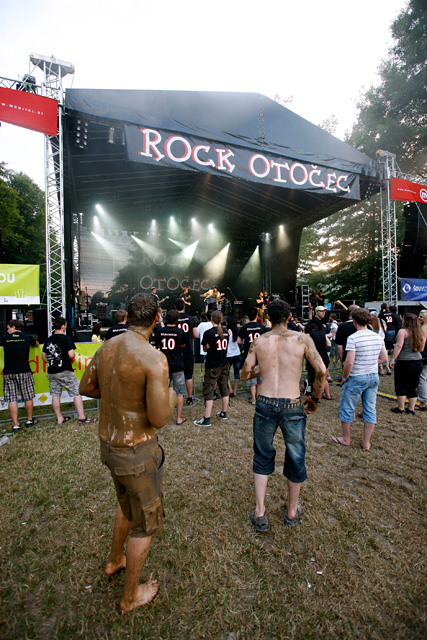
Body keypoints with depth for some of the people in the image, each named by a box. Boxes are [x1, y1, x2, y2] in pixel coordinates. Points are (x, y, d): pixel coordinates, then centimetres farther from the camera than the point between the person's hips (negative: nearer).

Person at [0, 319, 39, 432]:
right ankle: (29, 420, 24)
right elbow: (36, 344, 25)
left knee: (11, 399, 5)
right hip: (24, 372, 0)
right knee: (28, 397, 12)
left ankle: (15, 425, 5)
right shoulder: (27, 337, 5)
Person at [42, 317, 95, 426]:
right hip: (65, 371, -6)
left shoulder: (48, 340, 8)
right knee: (77, 393, 1)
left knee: (55, 395, 12)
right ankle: (82, 418, 3)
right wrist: (72, 357, 1)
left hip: (51, 372, 7)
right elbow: (71, 355, -20)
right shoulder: (66, 338, -12)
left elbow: (43, 355, 15)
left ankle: (59, 419, 20)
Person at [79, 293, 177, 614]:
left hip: (108, 444, 8)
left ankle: (115, 560, 58)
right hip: (137, 453, -7)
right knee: (145, 523, 19)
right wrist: (170, 397, -6)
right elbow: (159, 419, -27)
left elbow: (85, 387, 11)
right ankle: (130, 596, 42)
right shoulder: (154, 358, -27)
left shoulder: (106, 348, -3)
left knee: (128, 505, 34)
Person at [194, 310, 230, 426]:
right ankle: (223, 413, 31)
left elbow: (205, 348, -4)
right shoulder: (226, 332, 2)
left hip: (212, 367, -6)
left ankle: (206, 419, 2)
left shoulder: (208, 333, -15)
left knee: (209, 392, -1)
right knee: (224, 389, 17)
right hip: (224, 365, 6)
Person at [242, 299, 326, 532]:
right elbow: (321, 371, -6)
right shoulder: (302, 339, -3)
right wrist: (315, 398, 7)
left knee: (263, 457, 21)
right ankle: (292, 511, 40)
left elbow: (245, 375, 5)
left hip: (265, 404, 1)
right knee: (295, 458, 21)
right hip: (292, 406, -1)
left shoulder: (258, 342, 1)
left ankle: (259, 513, 28)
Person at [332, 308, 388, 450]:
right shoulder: (378, 337, 2)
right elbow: (384, 359, 9)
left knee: (347, 408, 10)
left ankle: (346, 439, 23)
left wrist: (344, 377, -8)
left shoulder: (353, 338, -19)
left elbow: (349, 362, -22)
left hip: (356, 378, -6)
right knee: (370, 409, 13)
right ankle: (366, 442, 22)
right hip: (374, 377, 6)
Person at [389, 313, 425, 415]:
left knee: (401, 386, 7)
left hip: (404, 362, -6)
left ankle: (401, 408, 14)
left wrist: (392, 359, -21)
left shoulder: (403, 331, -11)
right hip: (418, 362, 6)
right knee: (412, 387, 15)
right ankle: (411, 409, 21)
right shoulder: (420, 333, 8)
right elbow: (421, 349, 14)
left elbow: (398, 346, -21)